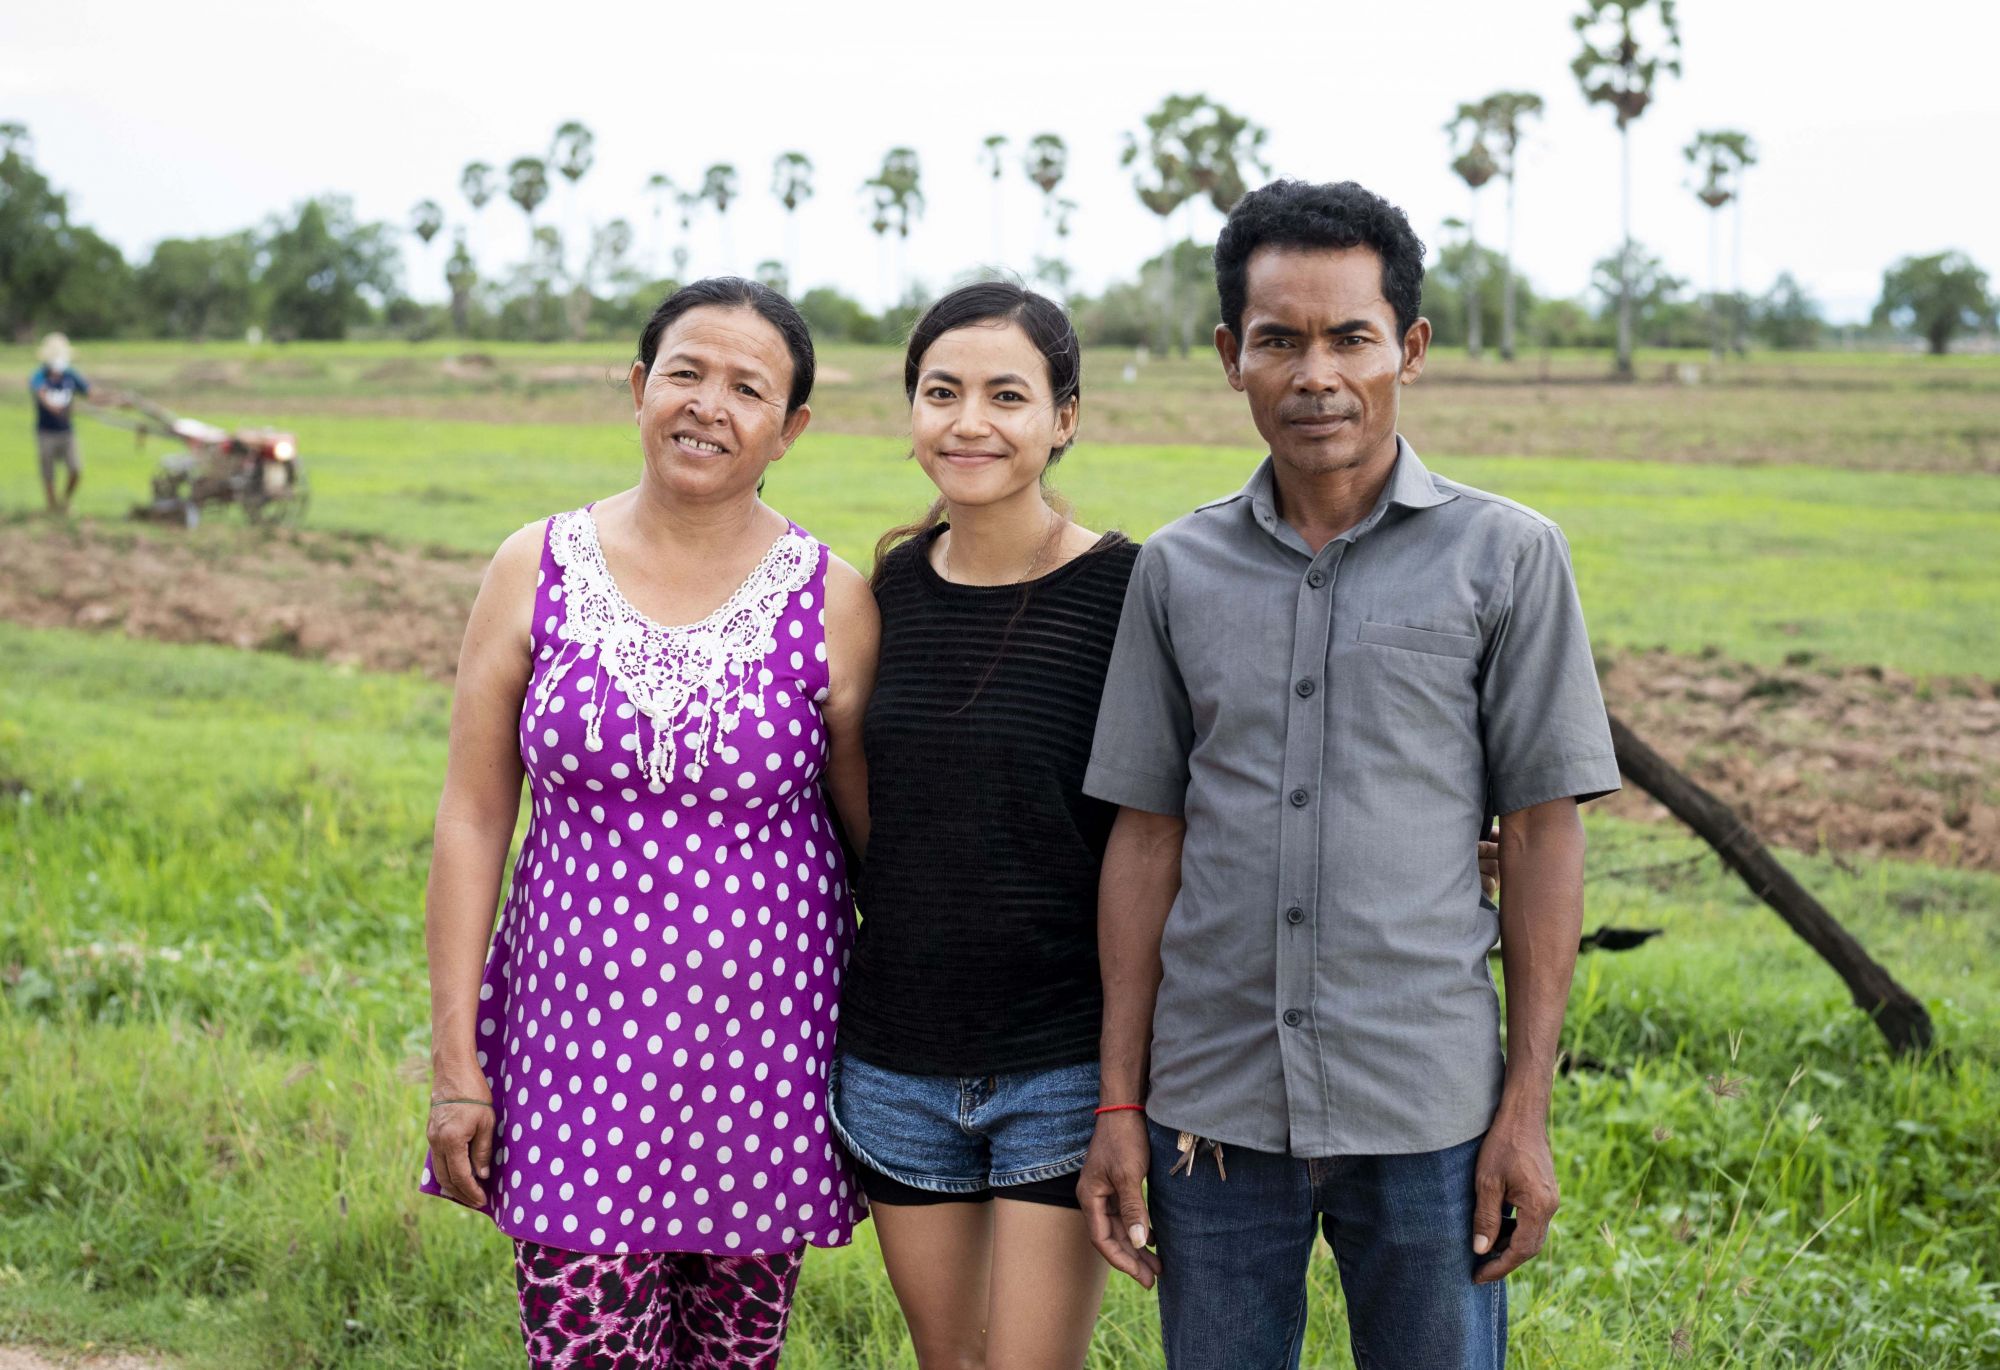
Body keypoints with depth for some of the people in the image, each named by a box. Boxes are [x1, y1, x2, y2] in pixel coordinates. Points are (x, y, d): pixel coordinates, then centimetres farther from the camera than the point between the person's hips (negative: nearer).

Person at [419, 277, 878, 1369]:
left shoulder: (831, 602, -3)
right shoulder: (536, 570, 0)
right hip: (578, 1036, 0)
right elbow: (472, 816, 1)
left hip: (761, 1047, 0)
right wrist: (453, 1058, -2)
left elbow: (881, 836, 4)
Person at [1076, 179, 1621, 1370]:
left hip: (1428, 1113, -2)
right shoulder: (1178, 569, 6)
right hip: (1215, 1108, 2)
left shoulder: (1505, 556, -1)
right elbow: (1148, 836, 8)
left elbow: (1542, 834, -1)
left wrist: (1529, 1105, -4)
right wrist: (1120, 1102, 5)